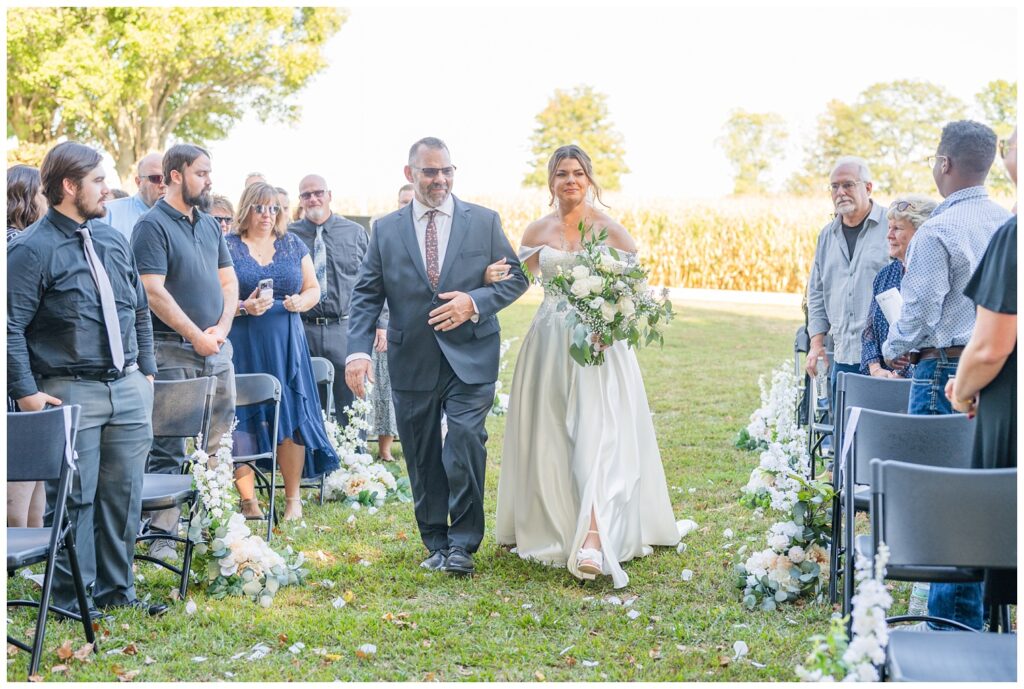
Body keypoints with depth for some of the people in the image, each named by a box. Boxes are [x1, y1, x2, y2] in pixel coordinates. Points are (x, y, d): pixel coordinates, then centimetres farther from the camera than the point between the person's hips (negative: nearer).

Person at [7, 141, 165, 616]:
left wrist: (146, 372, 15)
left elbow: (140, 312, 20)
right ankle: (71, 599, 12)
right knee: (75, 499, -1)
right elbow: (12, 327, -13)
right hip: (71, 394, -6)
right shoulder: (32, 250, -10)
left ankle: (116, 590, 24)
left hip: (127, 387, 7)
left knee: (124, 495, 11)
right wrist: (27, 393, -17)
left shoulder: (112, 239, 13)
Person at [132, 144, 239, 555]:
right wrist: (197, 336, -14)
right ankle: (162, 534, 1)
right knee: (168, 448, -4)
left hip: (216, 348, 7)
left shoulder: (210, 225, 16)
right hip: (173, 351, -7)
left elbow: (228, 281, 18)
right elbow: (154, 291, -15)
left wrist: (221, 328, 0)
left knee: (219, 443, 9)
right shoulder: (153, 225, -7)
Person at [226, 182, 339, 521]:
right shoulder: (227, 247, 2)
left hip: (286, 344, 2)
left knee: (292, 417, -3)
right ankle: (247, 498, 5)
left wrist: (301, 301, -8)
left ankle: (292, 497, 8)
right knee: (243, 419, -3)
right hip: (242, 348, -2)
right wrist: (244, 307, -19)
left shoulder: (293, 245, 12)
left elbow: (313, 288, 14)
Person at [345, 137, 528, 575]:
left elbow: (515, 277, 6)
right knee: (423, 458, 7)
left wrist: (475, 303, -13)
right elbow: (366, 294, 4)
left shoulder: (484, 221, 6)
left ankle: (462, 544, -4)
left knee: (465, 442, -16)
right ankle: (436, 545, 20)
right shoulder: (386, 230, 8)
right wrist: (358, 350, -10)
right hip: (411, 362, 2)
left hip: (470, 358, -2)